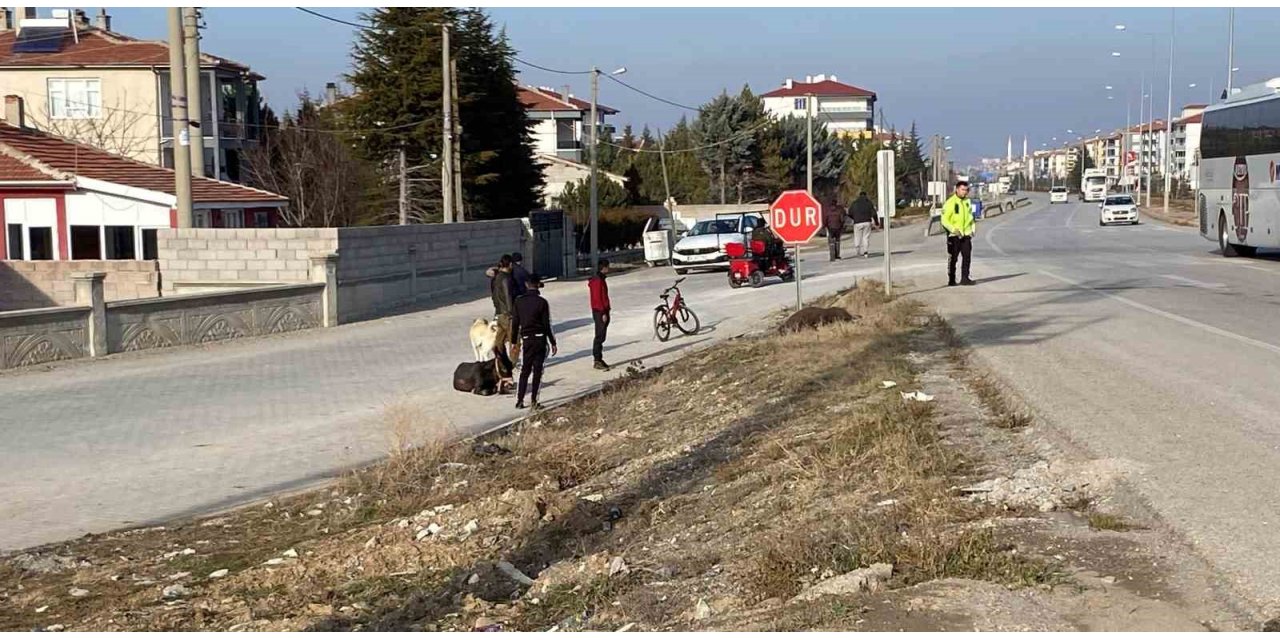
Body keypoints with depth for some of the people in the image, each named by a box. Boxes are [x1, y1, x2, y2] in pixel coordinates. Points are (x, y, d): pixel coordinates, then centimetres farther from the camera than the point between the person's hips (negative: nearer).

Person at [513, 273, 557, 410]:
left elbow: (515, 323, 5)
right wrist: (553, 342, -1)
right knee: (537, 371, 2)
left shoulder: (519, 301, 1)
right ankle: (533, 401, 2)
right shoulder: (542, 302, -10)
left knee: (525, 370, 13)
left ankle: (519, 400, 9)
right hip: (540, 339, -3)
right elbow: (547, 325, -9)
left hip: (526, 339, 4)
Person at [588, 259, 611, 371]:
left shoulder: (600, 279, 15)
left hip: (602, 311, 10)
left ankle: (598, 359, 18)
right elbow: (597, 298, -21)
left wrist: (607, 308, 20)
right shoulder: (597, 281, -17)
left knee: (600, 336, 13)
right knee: (600, 337, -8)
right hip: (600, 312, -10)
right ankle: (598, 361, -7)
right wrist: (603, 313, -21)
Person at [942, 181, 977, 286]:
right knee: (953, 258, 3)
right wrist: (953, 229, -22)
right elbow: (944, 220, -11)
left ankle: (965, 278, 3)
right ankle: (951, 280, 11)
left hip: (966, 234, 5)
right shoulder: (950, 203, -9)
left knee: (966, 257, -1)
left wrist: (972, 228, 9)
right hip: (954, 235, -5)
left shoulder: (967, 202, 10)